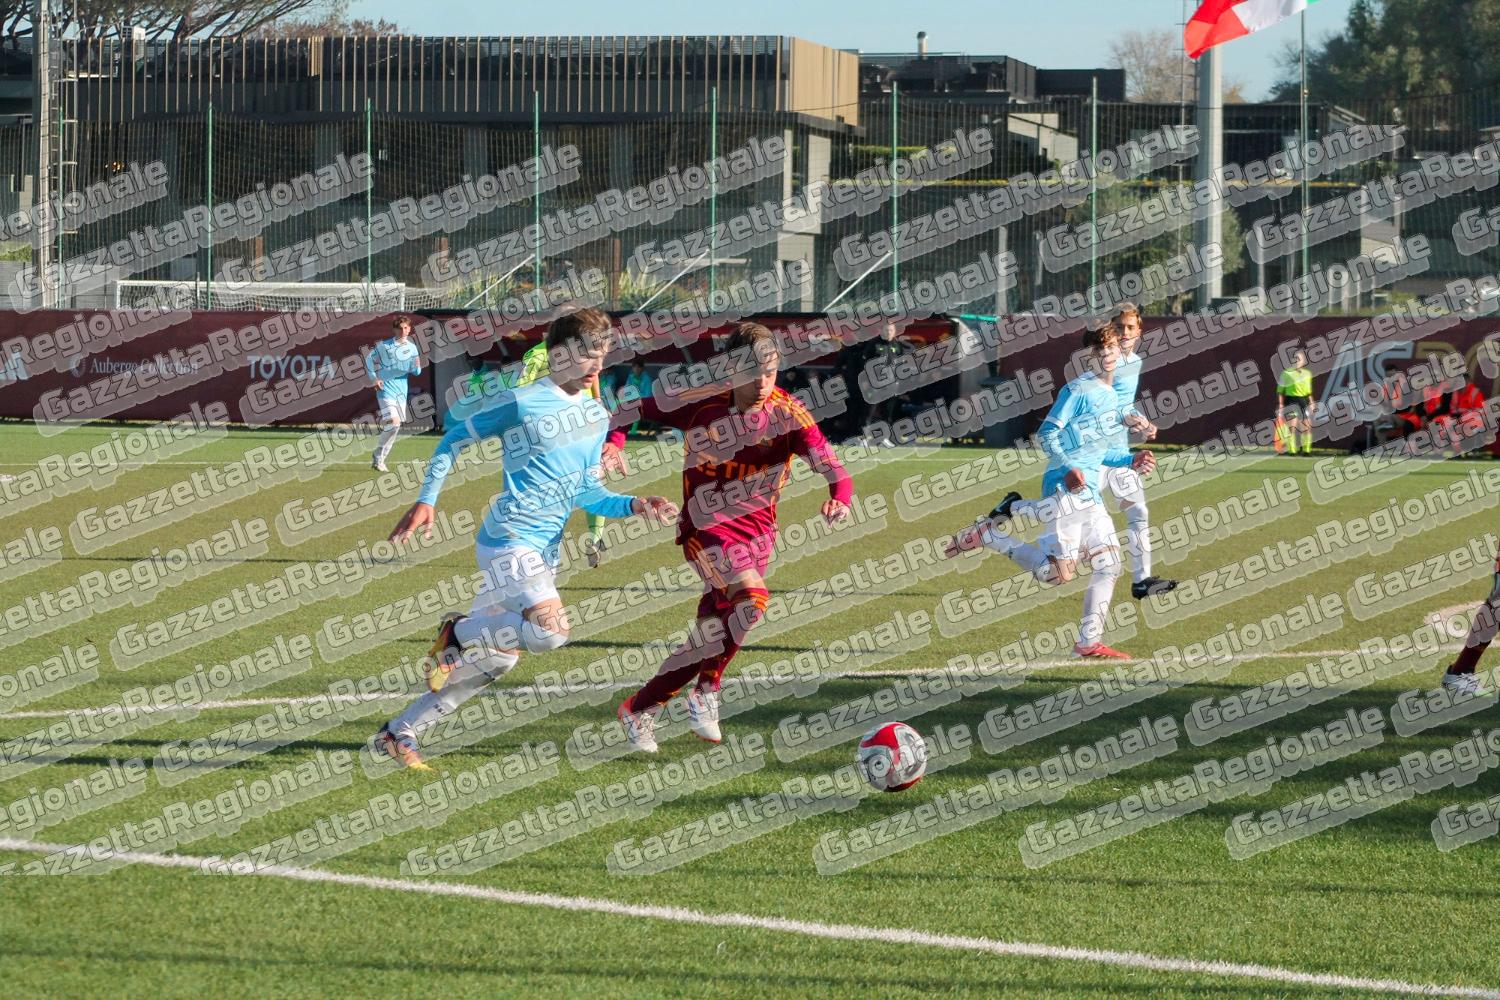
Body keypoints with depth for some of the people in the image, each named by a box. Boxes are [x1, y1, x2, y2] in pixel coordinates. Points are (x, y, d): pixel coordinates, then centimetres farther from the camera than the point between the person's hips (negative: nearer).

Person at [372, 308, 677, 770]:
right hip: (509, 538, -8)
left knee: (496, 659, 10)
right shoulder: (521, 403, -8)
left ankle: (400, 732, 19)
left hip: (544, 553, 8)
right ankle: (457, 633, -2)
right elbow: (454, 438, 2)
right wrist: (426, 501, -5)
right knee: (551, 630, -28)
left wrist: (636, 505, 2)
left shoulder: (597, 416, 13)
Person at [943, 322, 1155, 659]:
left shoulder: (1111, 397, 20)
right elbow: (1047, 434, -12)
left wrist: (1130, 461, 13)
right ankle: (986, 534, -2)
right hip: (1064, 489, -9)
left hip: (1090, 494, 9)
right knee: (1057, 573, -14)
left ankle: (1089, 642, 15)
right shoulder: (1079, 390, -8)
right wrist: (1068, 469, -23)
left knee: (1109, 566, 8)